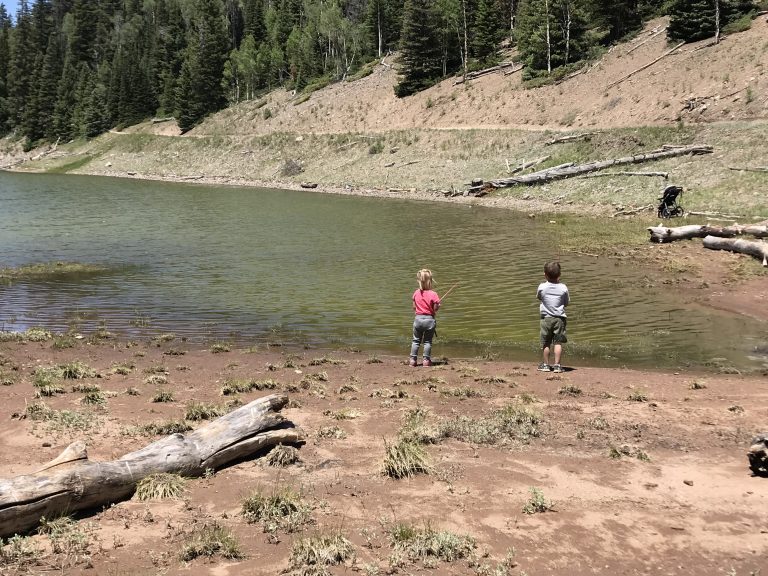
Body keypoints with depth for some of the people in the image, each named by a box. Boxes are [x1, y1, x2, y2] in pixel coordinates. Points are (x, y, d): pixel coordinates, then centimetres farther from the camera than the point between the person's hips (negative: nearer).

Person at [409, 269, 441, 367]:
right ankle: (426, 360, 8)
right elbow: (435, 310, -12)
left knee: (416, 340, 14)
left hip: (418, 318, 3)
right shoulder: (433, 294, -14)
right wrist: (438, 305, 8)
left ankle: (413, 360, 14)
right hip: (429, 319, -3)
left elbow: (414, 307, 6)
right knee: (427, 341, 8)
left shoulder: (416, 293, -2)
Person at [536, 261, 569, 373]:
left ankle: (545, 364, 16)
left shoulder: (542, 287, -7)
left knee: (545, 343, 8)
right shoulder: (563, 288, -6)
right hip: (559, 318, 0)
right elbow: (567, 303, 6)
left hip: (546, 318, 0)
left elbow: (538, 297, 12)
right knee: (558, 343, 2)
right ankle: (557, 365, 0)